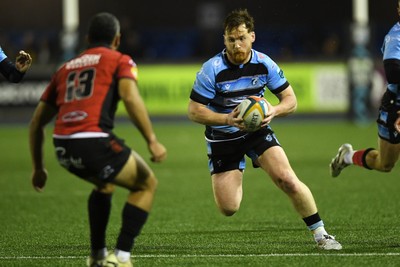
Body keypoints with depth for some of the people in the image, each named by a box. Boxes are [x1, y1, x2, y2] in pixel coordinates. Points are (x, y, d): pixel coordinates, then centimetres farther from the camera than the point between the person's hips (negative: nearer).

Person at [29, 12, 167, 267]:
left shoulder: (66, 68, 27)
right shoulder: (120, 61, 12)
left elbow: (37, 123, 27)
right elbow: (130, 96, -11)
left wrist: (39, 168, 35)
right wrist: (152, 141, -13)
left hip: (63, 148, 6)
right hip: (95, 142, -6)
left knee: (105, 183, 35)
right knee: (147, 184, 16)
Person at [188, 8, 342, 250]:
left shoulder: (264, 64, -11)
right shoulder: (212, 70, -19)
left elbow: (291, 100, -2)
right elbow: (194, 111, -16)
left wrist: (274, 111, -25)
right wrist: (227, 119, -30)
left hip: (257, 130, 1)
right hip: (222, 138, -1)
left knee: (289, 181, -21)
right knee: (228, 209, -6)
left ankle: (320, 234, -4)